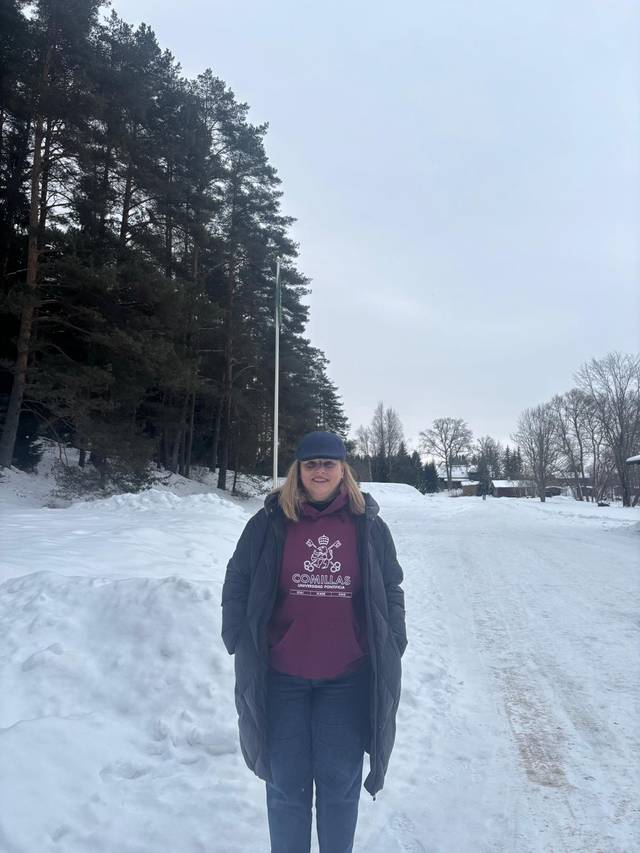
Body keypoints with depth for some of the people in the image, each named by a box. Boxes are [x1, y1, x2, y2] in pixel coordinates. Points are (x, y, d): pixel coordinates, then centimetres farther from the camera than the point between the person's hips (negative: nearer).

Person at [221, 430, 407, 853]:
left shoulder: (369, 525, -1)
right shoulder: (269, 523, -4)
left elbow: (391, 593, 7)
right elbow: (236, 585, 3)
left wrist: (391, 651, 2)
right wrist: (241, 644, -2)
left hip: (348, 680, 1)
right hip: (280, 678, 0)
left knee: (340, 782, 15)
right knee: (286, 783, 15)